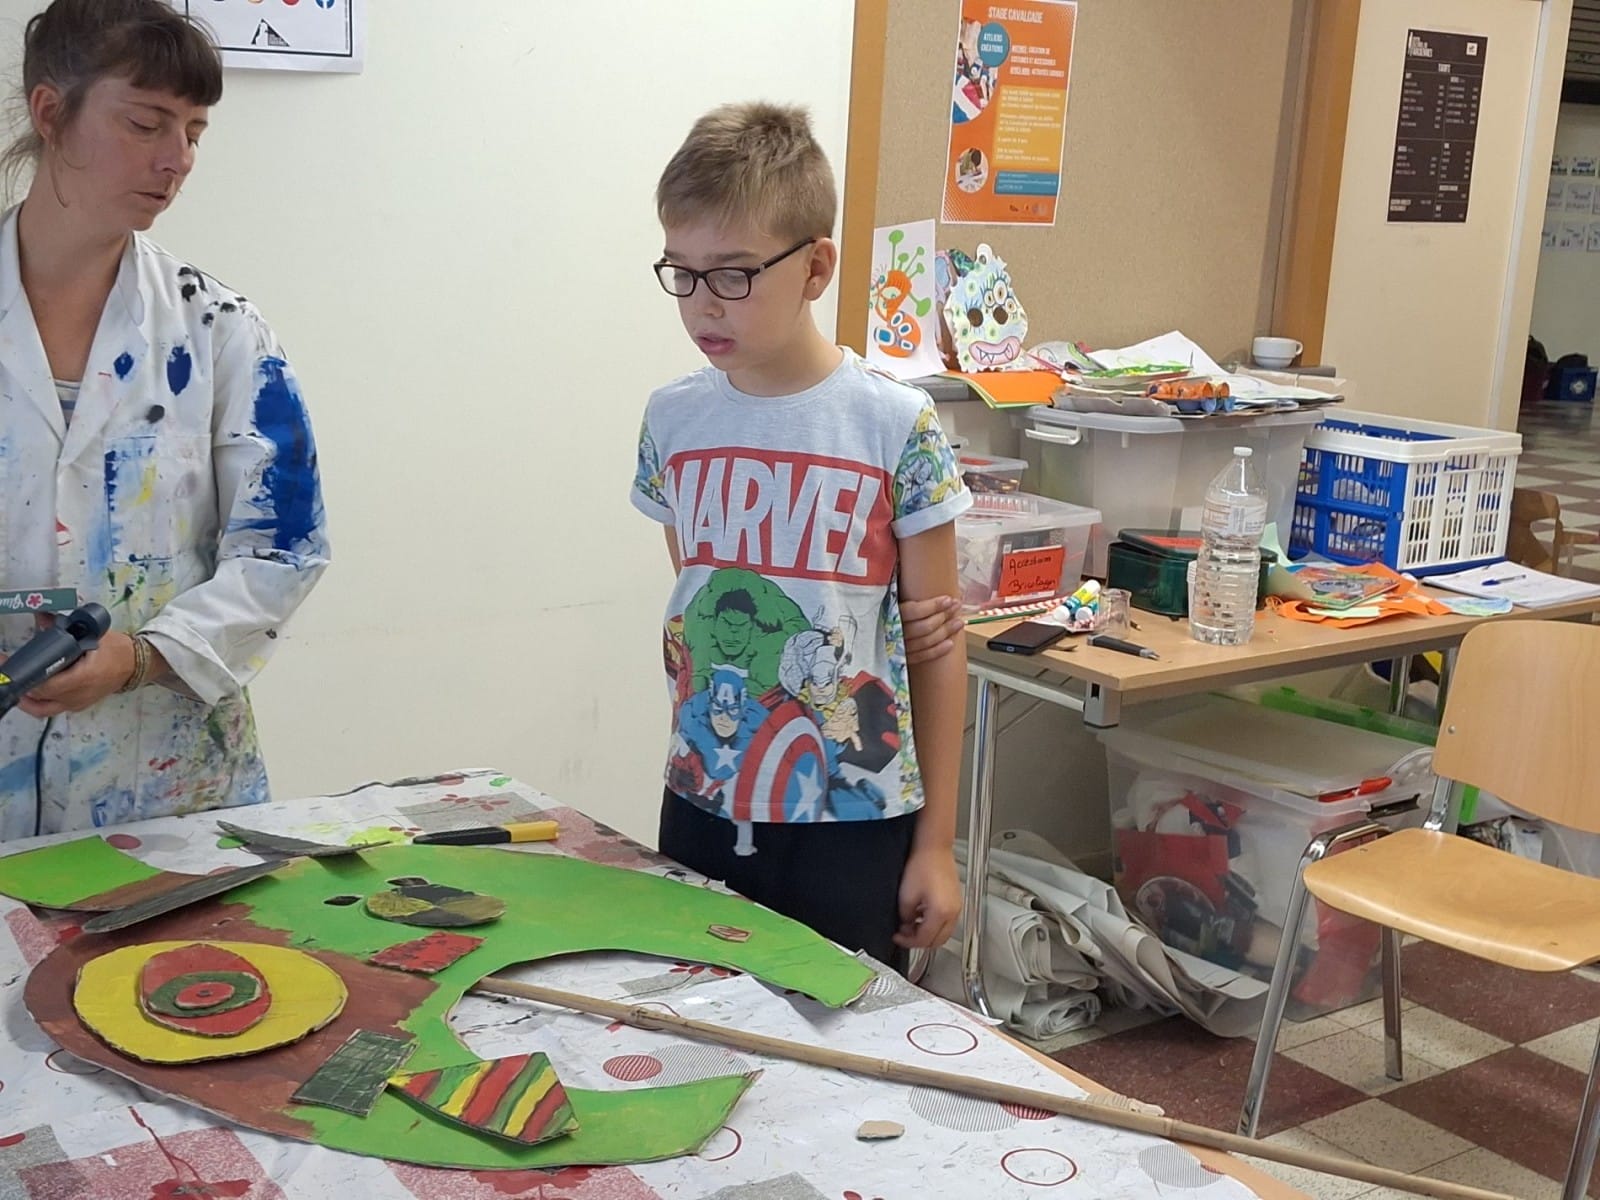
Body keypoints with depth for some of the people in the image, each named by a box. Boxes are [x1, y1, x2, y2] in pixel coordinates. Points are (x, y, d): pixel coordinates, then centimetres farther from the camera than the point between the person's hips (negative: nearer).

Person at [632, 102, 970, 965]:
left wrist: (936, 844, -4)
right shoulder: (673, 419, 0)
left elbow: (938, 647, -5)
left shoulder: (897, 429, -11)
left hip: (853, 826, -3)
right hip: (701, 809, 3)